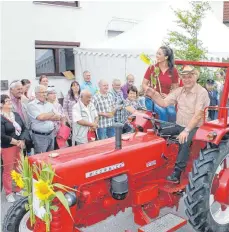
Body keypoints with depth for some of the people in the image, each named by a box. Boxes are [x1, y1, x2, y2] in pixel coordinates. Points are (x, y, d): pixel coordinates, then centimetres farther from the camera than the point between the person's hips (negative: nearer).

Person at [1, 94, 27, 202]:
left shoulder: (16, 115, 9)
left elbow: (24, 128, 9)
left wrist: (22, 141, -6)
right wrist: (16, 142, -13)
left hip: (19, 146, 6)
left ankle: (19, 189, 30)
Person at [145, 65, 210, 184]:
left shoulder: (202, 92, -11)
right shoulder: (179, 91, 8)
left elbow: (198, 115, -20)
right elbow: (164, 103, 0)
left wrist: (186, 131, -29)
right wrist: (153, 95, -18)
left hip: (194, 128, -6)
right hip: (179, 126, 6)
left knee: (184, 142, -35)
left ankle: (176, 174, -29)